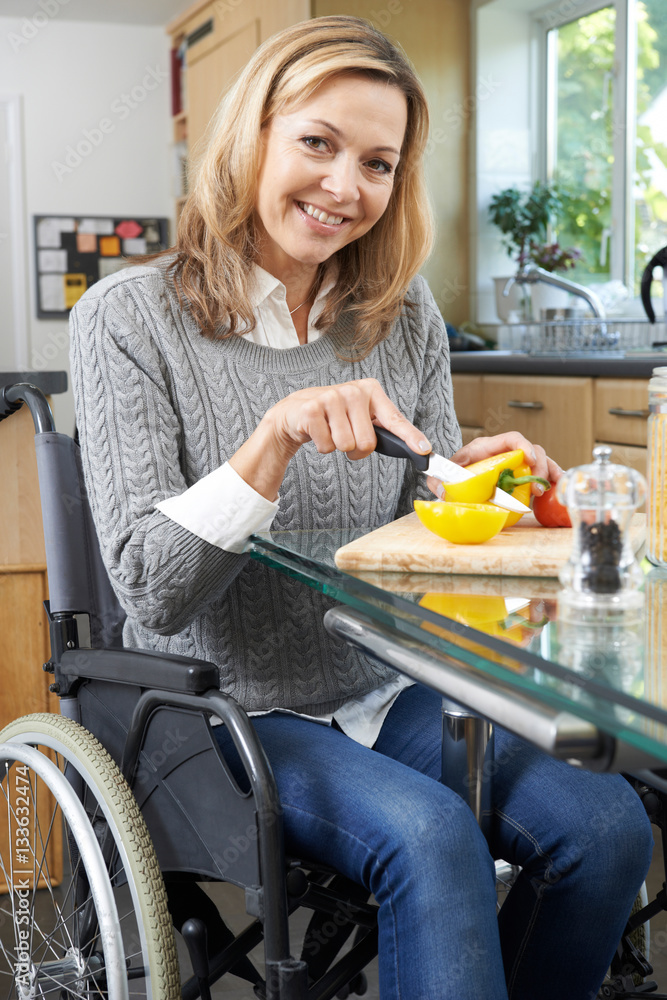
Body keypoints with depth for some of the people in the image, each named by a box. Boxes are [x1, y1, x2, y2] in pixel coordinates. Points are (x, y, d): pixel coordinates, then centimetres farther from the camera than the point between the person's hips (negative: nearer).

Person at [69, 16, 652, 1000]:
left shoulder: (406, 319, 5)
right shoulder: (130, 318, -9)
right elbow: (152, 592, -15)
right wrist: (276, 437, -28)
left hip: (391, 694, 5)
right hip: (227, 710, -4)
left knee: (607, 823, -17)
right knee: (432, 836, -30)